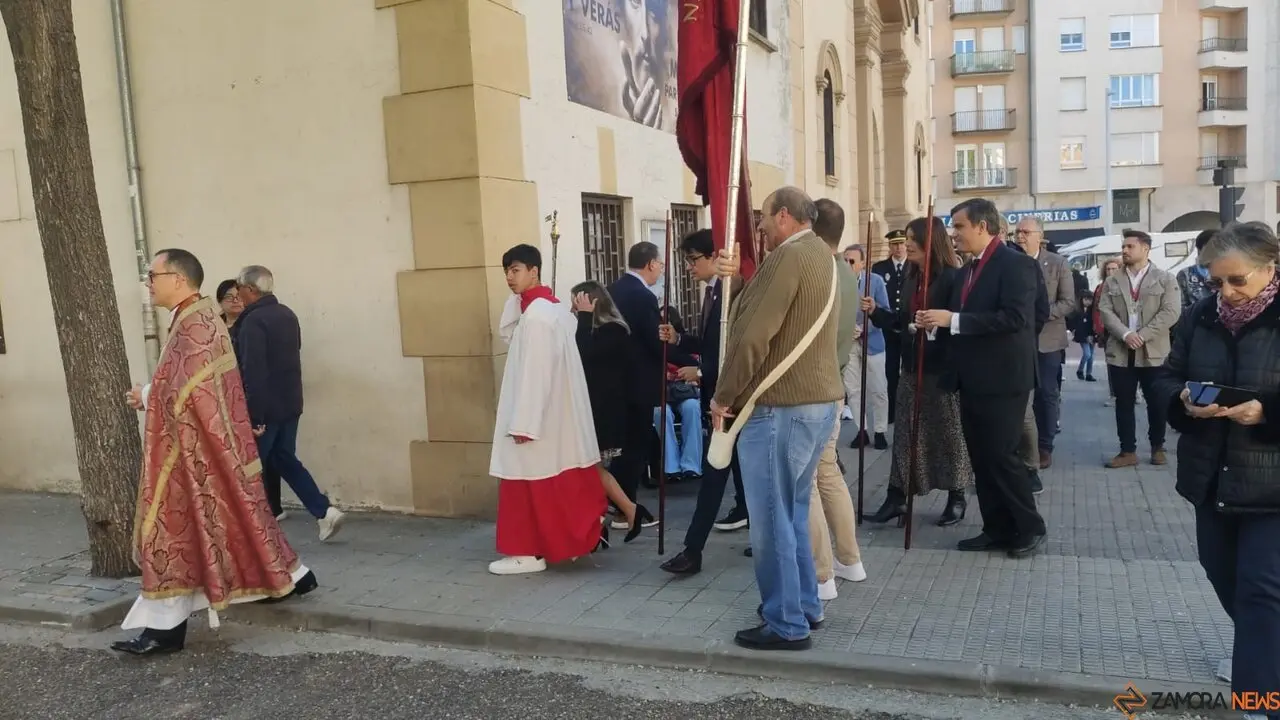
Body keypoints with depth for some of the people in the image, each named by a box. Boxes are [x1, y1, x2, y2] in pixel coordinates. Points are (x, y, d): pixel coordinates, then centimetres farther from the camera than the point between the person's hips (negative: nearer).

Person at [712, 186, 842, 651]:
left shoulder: (788, 256, -15)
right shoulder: (822, 255, 16)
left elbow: (753, 336, -20)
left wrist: (723, 396, -10)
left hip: (780, 406, -10)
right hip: (818, 399, 10)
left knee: (771, 519, -1)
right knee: (793, 512, 19)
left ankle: (786, 624, 7)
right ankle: (805, 605, 29)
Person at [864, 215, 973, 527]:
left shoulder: (953, 277, -12)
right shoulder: (911, 278, 11)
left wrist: (936, 324, -32)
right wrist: (876, 311, 2)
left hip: (943, 368, -7)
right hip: (913, 367, 7)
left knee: (948, 432, 6)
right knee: (906, 433, 7)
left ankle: (956, 497, 21)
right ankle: (896, 498, 12)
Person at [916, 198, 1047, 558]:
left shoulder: (1016, 264, -11)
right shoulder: (969, 269, 15)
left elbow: (1014, 317, -24)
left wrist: (952, 319, -24)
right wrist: (935, 323, 0)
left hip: (1002, 379, -9)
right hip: (972, 379, 9)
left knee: (1000, 455, -4)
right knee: (981, 458, 11)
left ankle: (1030, 527, 13)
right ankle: (997, 528, 20)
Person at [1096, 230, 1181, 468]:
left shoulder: (1165, 279, 2)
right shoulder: (1112, 282, 11)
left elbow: (1170, 312, -8)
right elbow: (1106, 311, 0)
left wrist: (1142, 335, -17)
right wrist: (1125, 334, -16)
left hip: (1154, 352, -2)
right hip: (1120, 352, 2)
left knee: (1156, 403, 7)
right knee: (1123, 403, 5)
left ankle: (1157, 448, 22)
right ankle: (1128, 451, 11)